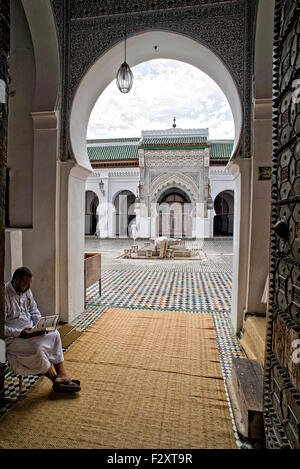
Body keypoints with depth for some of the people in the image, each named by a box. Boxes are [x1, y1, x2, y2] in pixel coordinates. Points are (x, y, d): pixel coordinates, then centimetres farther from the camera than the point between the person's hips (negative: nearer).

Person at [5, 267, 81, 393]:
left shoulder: (26, 291, 5)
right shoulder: (4, 294, -19)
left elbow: (34, 311, 14)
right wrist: (20, 333, -26)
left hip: (30, 331, 8)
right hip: (12, 338, -8)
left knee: (54, 334, -9)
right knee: (37, 347, -28)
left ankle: (62, 374, -8)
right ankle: (56, 380, -8)